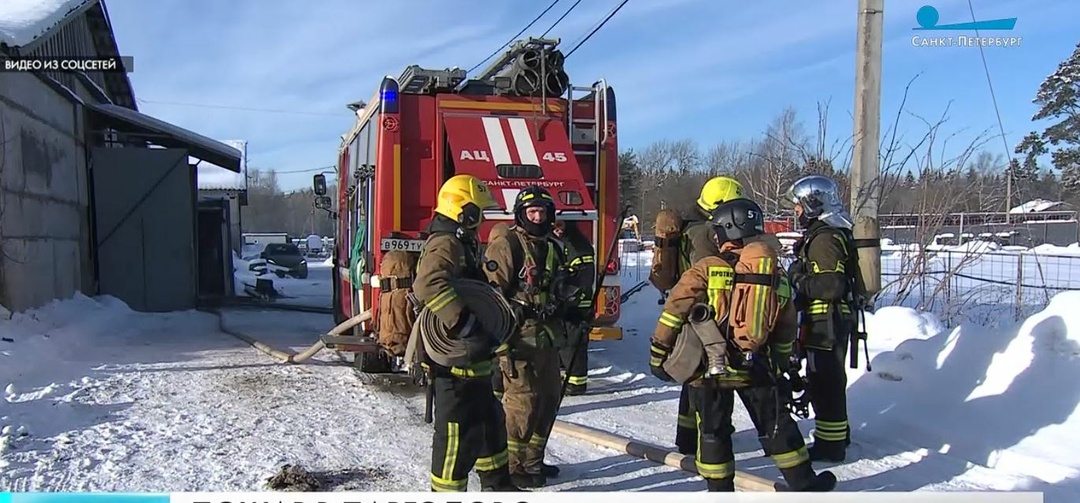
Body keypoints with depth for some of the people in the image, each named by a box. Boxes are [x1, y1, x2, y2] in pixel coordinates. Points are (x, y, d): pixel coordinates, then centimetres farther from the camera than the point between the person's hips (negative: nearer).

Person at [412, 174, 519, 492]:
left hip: (472, 361, 11)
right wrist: (464, 323, -43)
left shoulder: (462, 245, 16)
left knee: (490, 422, 23)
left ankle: (496, 484, 39)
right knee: (459, 433, -4)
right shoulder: (445, 245, -18)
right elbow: (429, 286, -37)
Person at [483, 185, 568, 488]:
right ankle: (512, 468, 8)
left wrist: (561, 329, 24)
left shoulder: (552, 247, 15)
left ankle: (532, 461, 28)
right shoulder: (506, 246, -10)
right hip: (519, 338, -9)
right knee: (522, 403, -5)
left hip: (547, 338, 9)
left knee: (549, 399, 14)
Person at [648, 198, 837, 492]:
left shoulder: (706, 270, -10)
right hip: (757, 368, 4)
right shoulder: (777, 278, 5)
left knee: (713, 430, 10)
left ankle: (720, 491, 16)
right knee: (776, 424, 18)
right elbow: (785, 331, 14)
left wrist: (659, 352, -3)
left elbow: (674, 311, -13)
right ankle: (804, 483, 29)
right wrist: (782, 364, 28)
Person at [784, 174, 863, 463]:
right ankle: (837, 435, 33)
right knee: (829, 381, 20)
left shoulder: (824, 239, -19)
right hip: (832, 322, 11)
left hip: (827, 324, -11)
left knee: (825, 384, -3)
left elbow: (832, 285, -28)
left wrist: (799, 280, -18)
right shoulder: (829, 234, 15)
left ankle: (830, 445, 6)